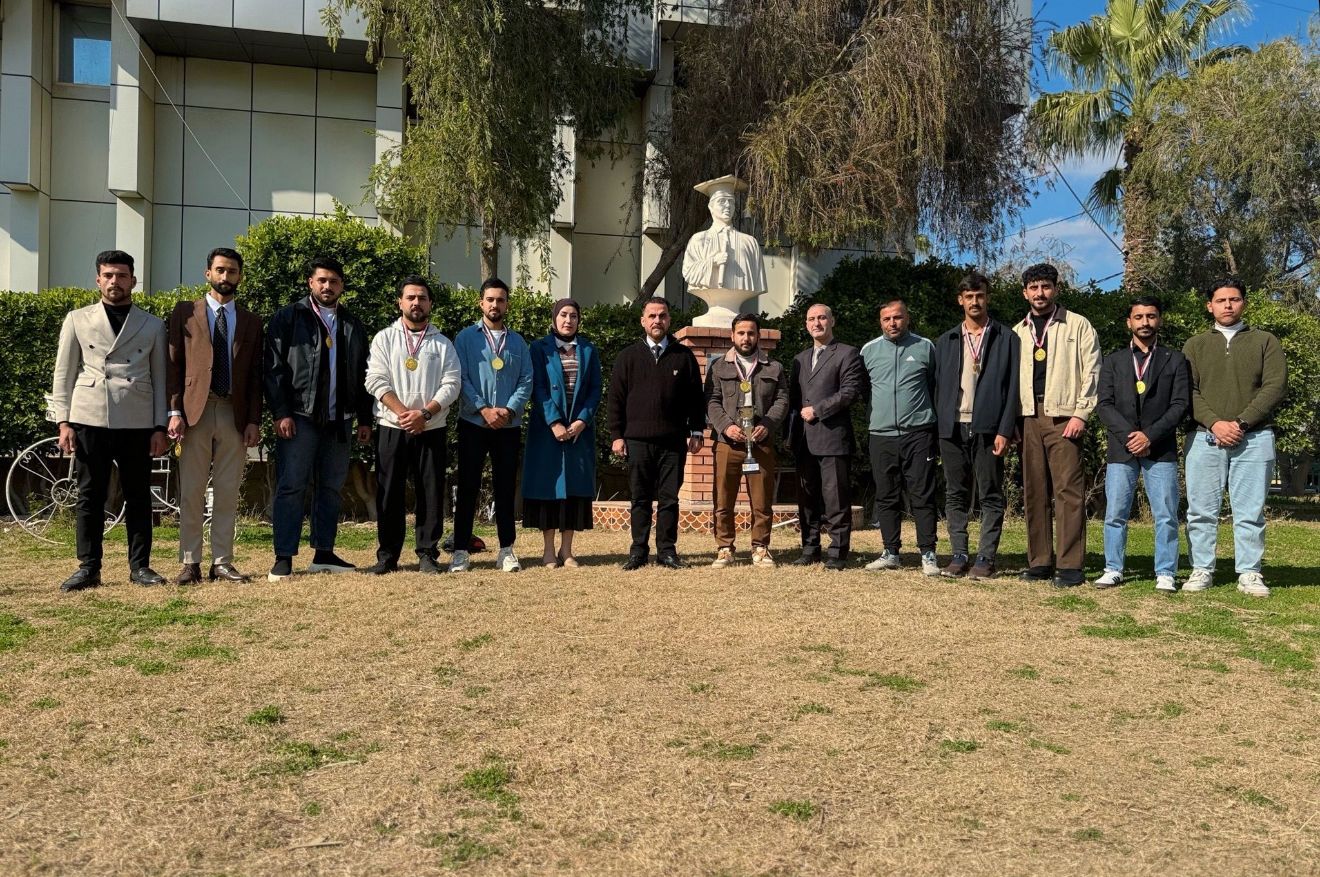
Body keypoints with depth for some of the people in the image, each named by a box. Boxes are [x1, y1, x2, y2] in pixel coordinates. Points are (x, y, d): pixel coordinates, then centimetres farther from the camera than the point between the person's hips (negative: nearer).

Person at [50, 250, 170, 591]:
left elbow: (160, 379, 9)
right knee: (90, 496, 3)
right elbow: (63, 375, 9)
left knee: (138, 496, 3)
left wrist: (160, 427, 2)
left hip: (137, 423, 0)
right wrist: (63, 422, 1)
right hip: (89, 420, 0)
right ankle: (88, 567, 9)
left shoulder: (153, 326, 11)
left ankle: (140, 565, 11)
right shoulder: (77, 320, 10)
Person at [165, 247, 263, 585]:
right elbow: (174, 365, 3)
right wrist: (175, 411, -6)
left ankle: (222, 562, 10)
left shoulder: (251, 321, 13)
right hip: (196, 411, -2)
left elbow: (255, 376, 10)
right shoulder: (185, 312, 8)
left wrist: (254, 420, 2)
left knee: (228, 493, 4)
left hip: (235, 414, 2)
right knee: (191, 492, 0)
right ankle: (190, 563, 6)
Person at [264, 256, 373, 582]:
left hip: (339, 419, 5)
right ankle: (284, 558, -1)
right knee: (292, 487, -5)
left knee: (331, 488, 8)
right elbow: (275, 368, -5)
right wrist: (281, 413, -13)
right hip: (299, 417, -5)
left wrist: (365, 418, 11)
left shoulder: (353, 325, 16)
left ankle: (324, 554, 16)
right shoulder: (289, 318, 2)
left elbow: (362, 375, 16)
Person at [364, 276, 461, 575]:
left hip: (432, 430, 1)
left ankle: (427, 554, 10)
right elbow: (377, 381, -3)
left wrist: (424, 413, -14)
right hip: (392, 429, 0)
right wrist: (403, 413, -14)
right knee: (389, 493, 2)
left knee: (431, 493, 1)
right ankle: (387, 555, 11)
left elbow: (452, 384, -1)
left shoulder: (442, 343, 9)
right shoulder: (384, 338, 6)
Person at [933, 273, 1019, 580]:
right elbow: (939, 387, 12)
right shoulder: (946, 341, 14)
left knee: (990, 496, 1)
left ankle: (986, 557, 5)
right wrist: (939, 428, 2)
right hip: (953, 428, 3)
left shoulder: (1006, 338, 4)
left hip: (988, 428, -3)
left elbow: (1012, 387, -1)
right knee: (955, 495, 6)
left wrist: (1005, 430, -10)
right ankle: (959, 555, 11)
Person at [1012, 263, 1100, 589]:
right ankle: (1039, 562, 12)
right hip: (1029, 418, 5)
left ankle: (1070, 565, -6)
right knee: (1034, 491, 6)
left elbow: (1091, 372, -2)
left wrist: (1081, 414, -11)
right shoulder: (1018, 333, 16)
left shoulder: (1078, 325, 4)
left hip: (1063, 417, -4)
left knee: (1068, 489, -8)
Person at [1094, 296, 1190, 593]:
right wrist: (1129, 434, -11)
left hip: (1160, 449, -1)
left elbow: (1181, 404, 0)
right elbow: (1104, 404, 3)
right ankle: (1113, 570, 9)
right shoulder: (1113, 361, 12)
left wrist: (1150, 435, -12)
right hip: (1121, 448, 1)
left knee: (1165, 515, -2)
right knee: (1115, 514, 1)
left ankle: (1165, 574, 4)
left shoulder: (1175, 360, 9)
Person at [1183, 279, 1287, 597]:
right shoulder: (1194, 346, 13)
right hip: (1205, 438, 1)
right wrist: (1215, 423, -13)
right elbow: (1188, 391, 2)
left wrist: (1241, 422, -11)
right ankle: (1202, 571, 7)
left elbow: (1275, 385, -1)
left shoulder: (1265, 341, 10)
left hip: (1254, 438, -1)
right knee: (1201, 510, 0)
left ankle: (1249, 574, 6)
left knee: (1250, 511, 0)